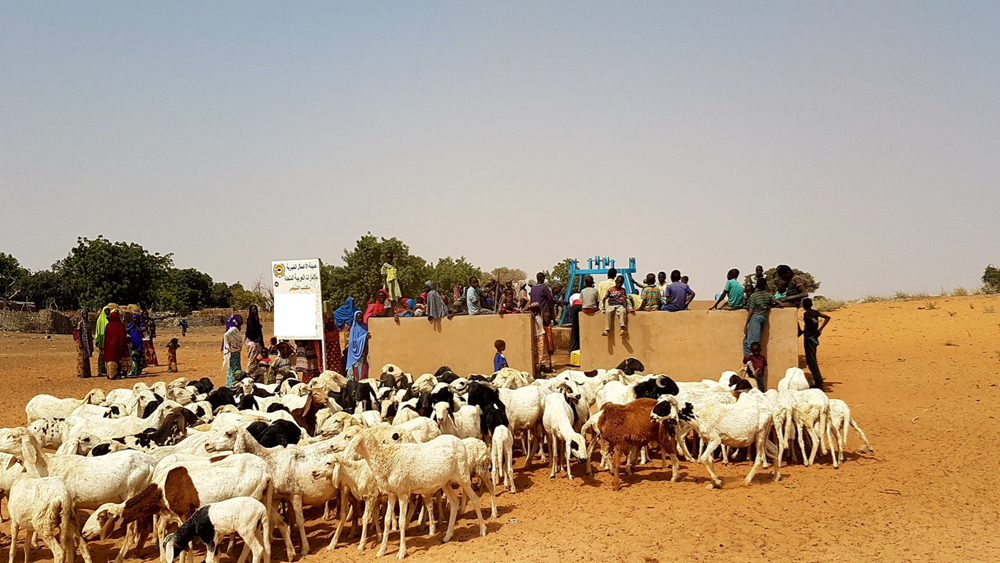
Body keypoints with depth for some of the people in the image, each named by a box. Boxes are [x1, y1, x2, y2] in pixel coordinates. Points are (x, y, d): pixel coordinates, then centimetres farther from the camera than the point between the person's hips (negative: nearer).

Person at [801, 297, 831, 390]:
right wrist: (820, 329, 12)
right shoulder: (815, 312, 10)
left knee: (811, 362, -5)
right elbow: (827, 317, 16)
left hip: (809, 338, -9)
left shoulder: (806, 314, -14)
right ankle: (817, 383, 20)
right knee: (812, 361, 17)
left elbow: (815, 321, -30)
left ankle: (819, 383, -7)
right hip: (815, 338, 9)